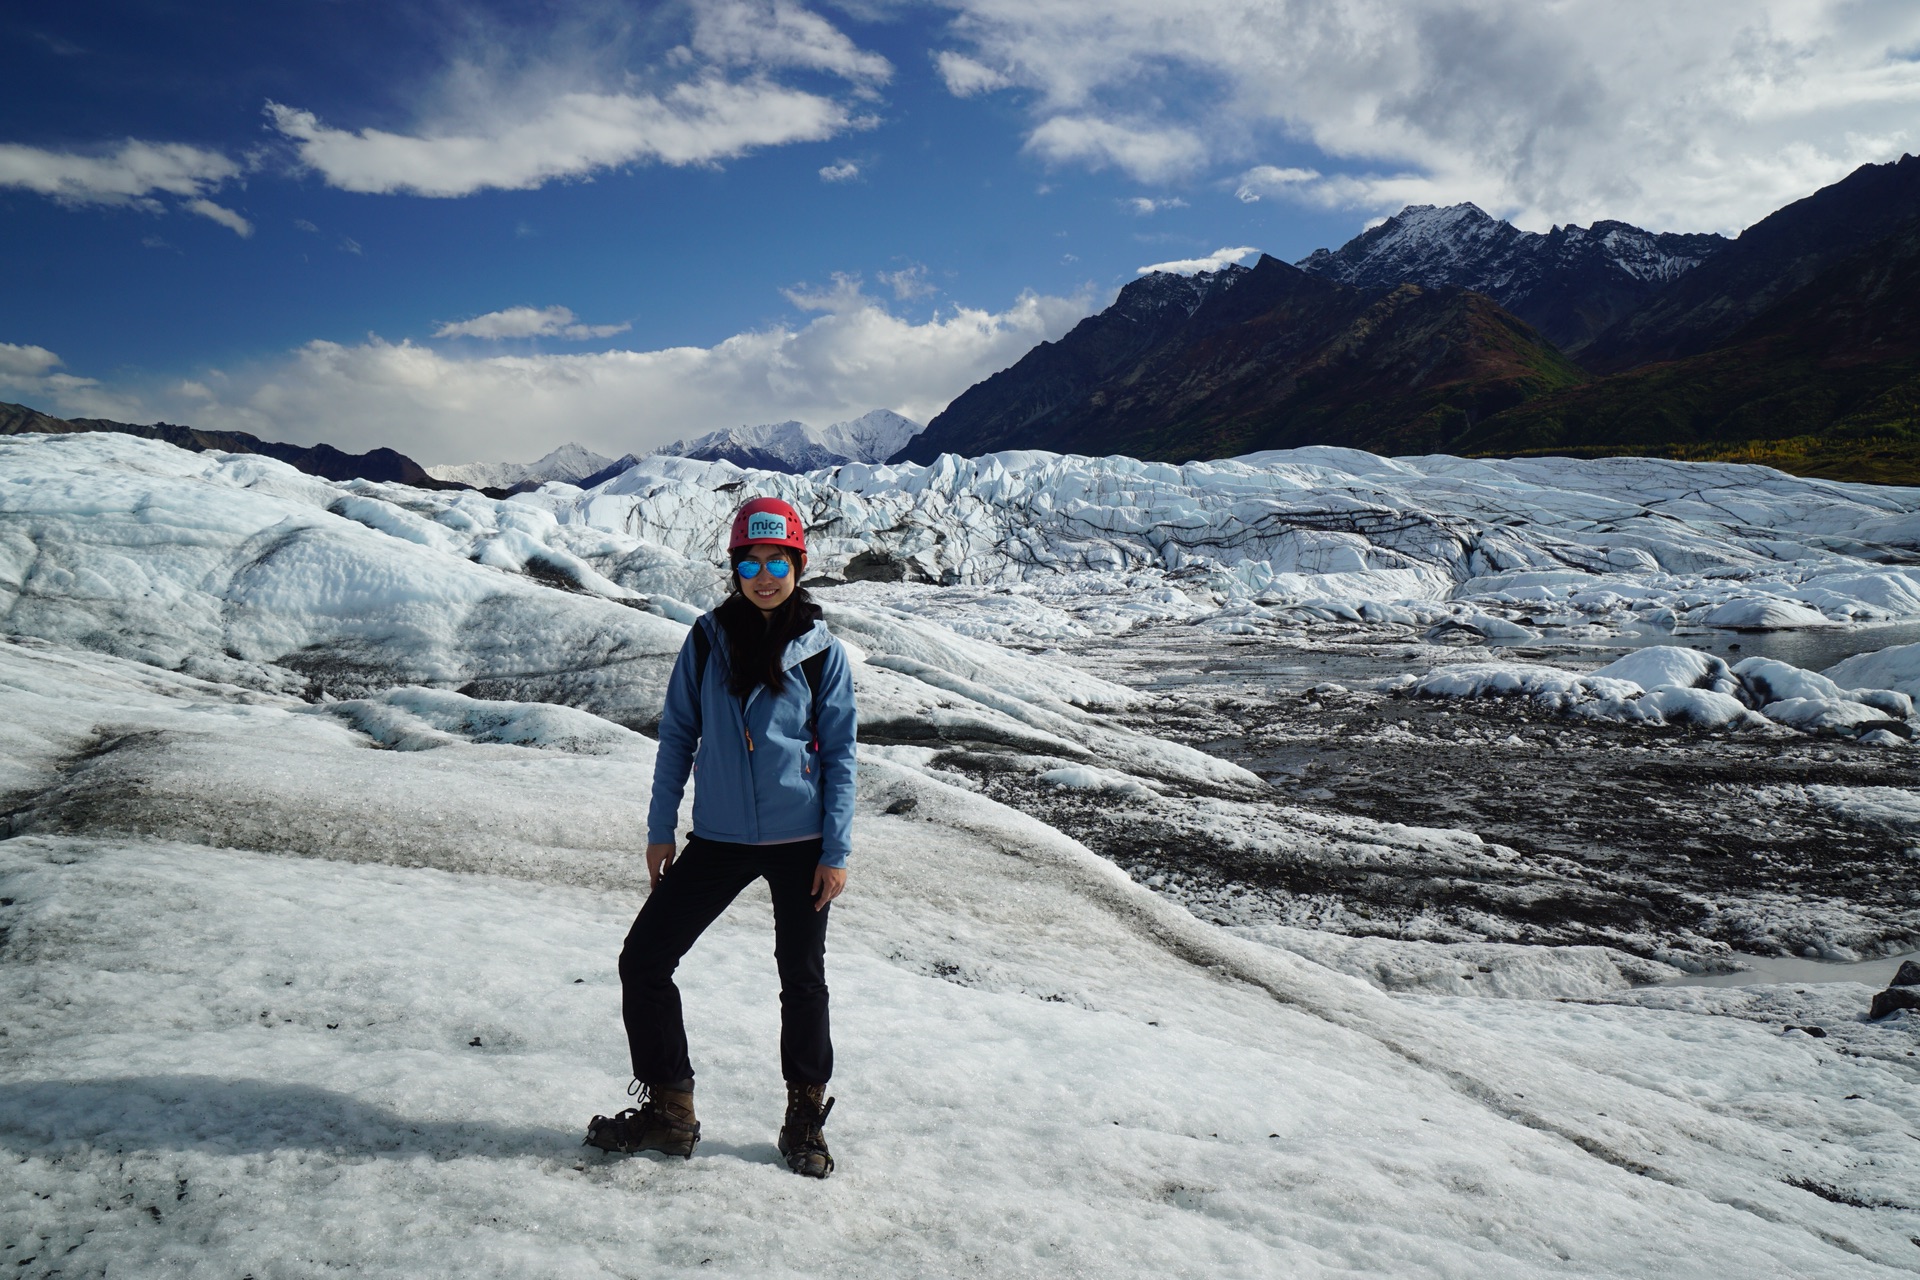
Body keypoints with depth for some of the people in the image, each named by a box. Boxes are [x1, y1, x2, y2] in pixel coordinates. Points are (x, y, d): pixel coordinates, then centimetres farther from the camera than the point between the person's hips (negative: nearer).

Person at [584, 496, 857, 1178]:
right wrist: (661, 828, 5)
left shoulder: (822, 652, -4)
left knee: (802, 980, 9)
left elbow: (839, 754, -1)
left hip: (800, 841, -2)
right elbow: (678, 735, 7)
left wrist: (837, 851, -6)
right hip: (719, 840, 2)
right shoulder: (707, 640, 1)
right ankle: (668, 1110, 19)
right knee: (643, 961, 2)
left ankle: (806, 1116, 29)